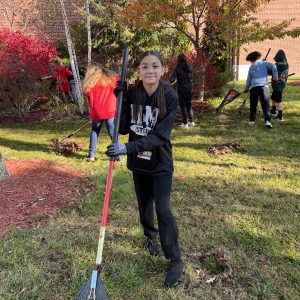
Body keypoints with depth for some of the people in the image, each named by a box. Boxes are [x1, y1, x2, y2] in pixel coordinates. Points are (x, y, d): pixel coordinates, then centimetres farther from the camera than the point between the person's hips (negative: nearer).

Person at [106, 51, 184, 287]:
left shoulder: (170, 97, -18)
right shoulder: (130, 94, -8)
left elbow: (159, 136, -23)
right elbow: (122, 128, -7)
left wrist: (128, 147, -34)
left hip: (161, 163, -4)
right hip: (138, 162, 4)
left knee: (163, 210, -6)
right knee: (144, 204, 20)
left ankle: (176, 260, 13)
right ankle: (151, 236, 49)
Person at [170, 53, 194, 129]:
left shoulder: (177, 68, -13)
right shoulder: (189, 67, 0)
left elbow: (172, 79, -19)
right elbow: (190, 77, 8)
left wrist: (172, 81, 2)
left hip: (181, 89, -5)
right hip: (189, 88, 5)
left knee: (183, 106, 4)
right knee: (189, 105, 18)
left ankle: (185, 123, 6)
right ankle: (191, 121, 25)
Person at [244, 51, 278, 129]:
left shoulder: (251, 67, 17)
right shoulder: (264, 63, 9)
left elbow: (248, 79, 20)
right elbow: (273, 67, -8)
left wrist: (246, 89, 31)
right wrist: (275, 77, -1)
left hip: (254, 87, 2)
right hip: (263, 86, -2)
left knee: (253, 105, 13)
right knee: (265, 104, -2)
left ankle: (252, 120, 18)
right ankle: (267, 121, -14)